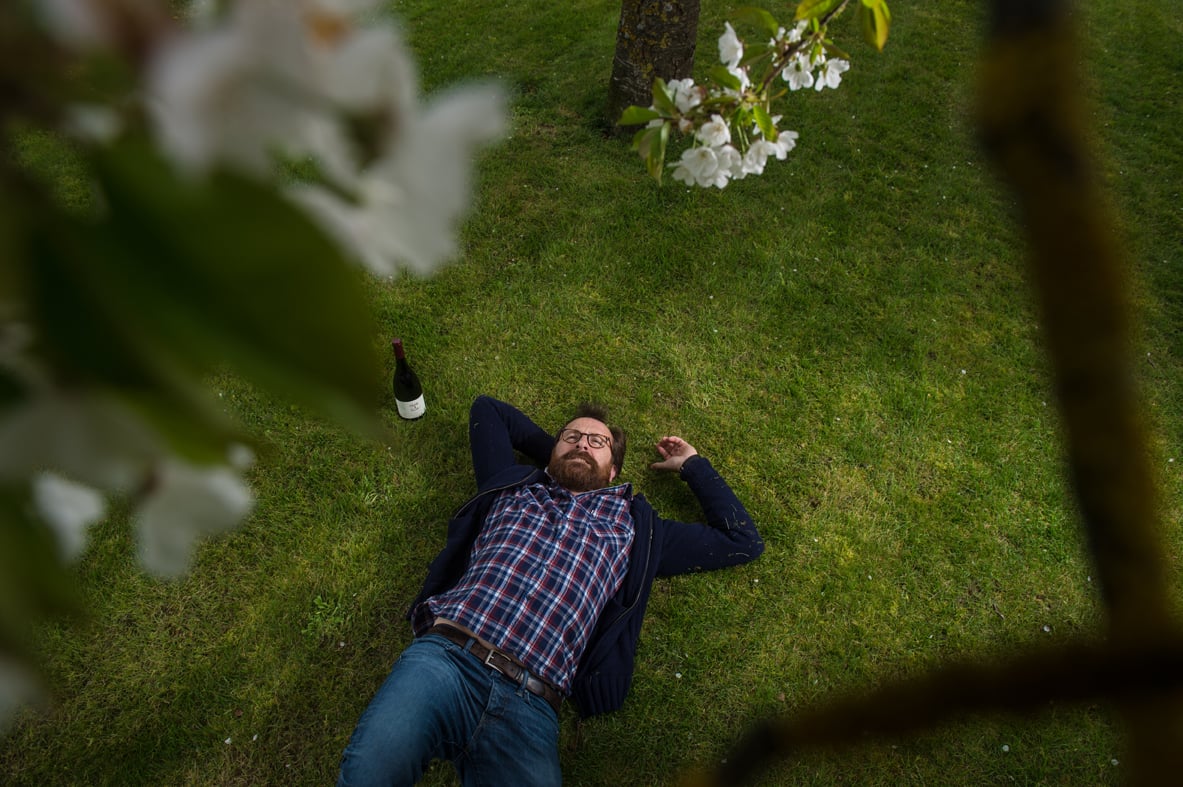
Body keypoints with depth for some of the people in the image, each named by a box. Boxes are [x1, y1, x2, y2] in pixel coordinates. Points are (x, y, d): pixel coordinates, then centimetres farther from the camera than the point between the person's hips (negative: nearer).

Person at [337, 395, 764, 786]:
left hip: (530, 704, 0)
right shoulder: (514, 483, 22)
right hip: (445, 656, 1)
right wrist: (552, 448, 35)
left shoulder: (634, 527, 20)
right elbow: (487, 408, 38)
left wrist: (692, 465, 32)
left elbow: (743, 541, 27)